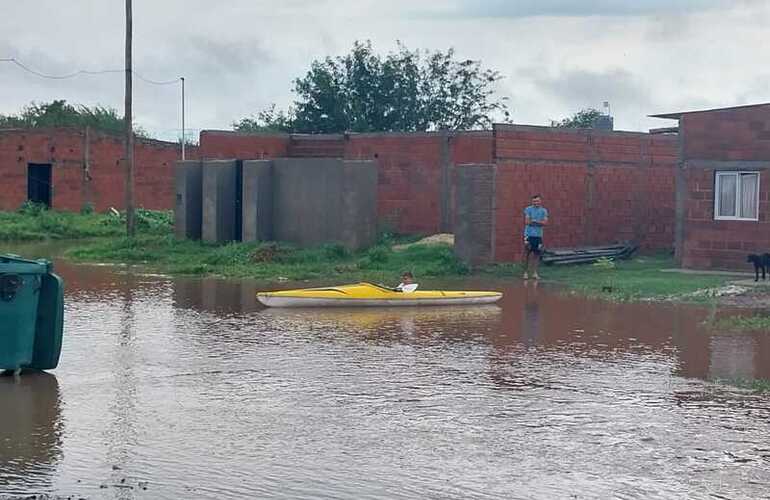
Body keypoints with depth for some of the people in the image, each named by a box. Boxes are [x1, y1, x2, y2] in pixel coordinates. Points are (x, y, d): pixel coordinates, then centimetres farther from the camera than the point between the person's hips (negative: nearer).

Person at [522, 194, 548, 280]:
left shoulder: (544, 211, 9)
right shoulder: (528, 209, 0)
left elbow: (545, 223, -2)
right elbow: (527, 222, -9)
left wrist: (535, 221, -12)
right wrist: (540, 222, -5)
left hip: (538, 235, 3)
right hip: (529, 234, -3)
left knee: (537, 254, 3)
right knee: (526, 254, -1)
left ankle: (535, 273, 8)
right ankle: (526, 272, 7)